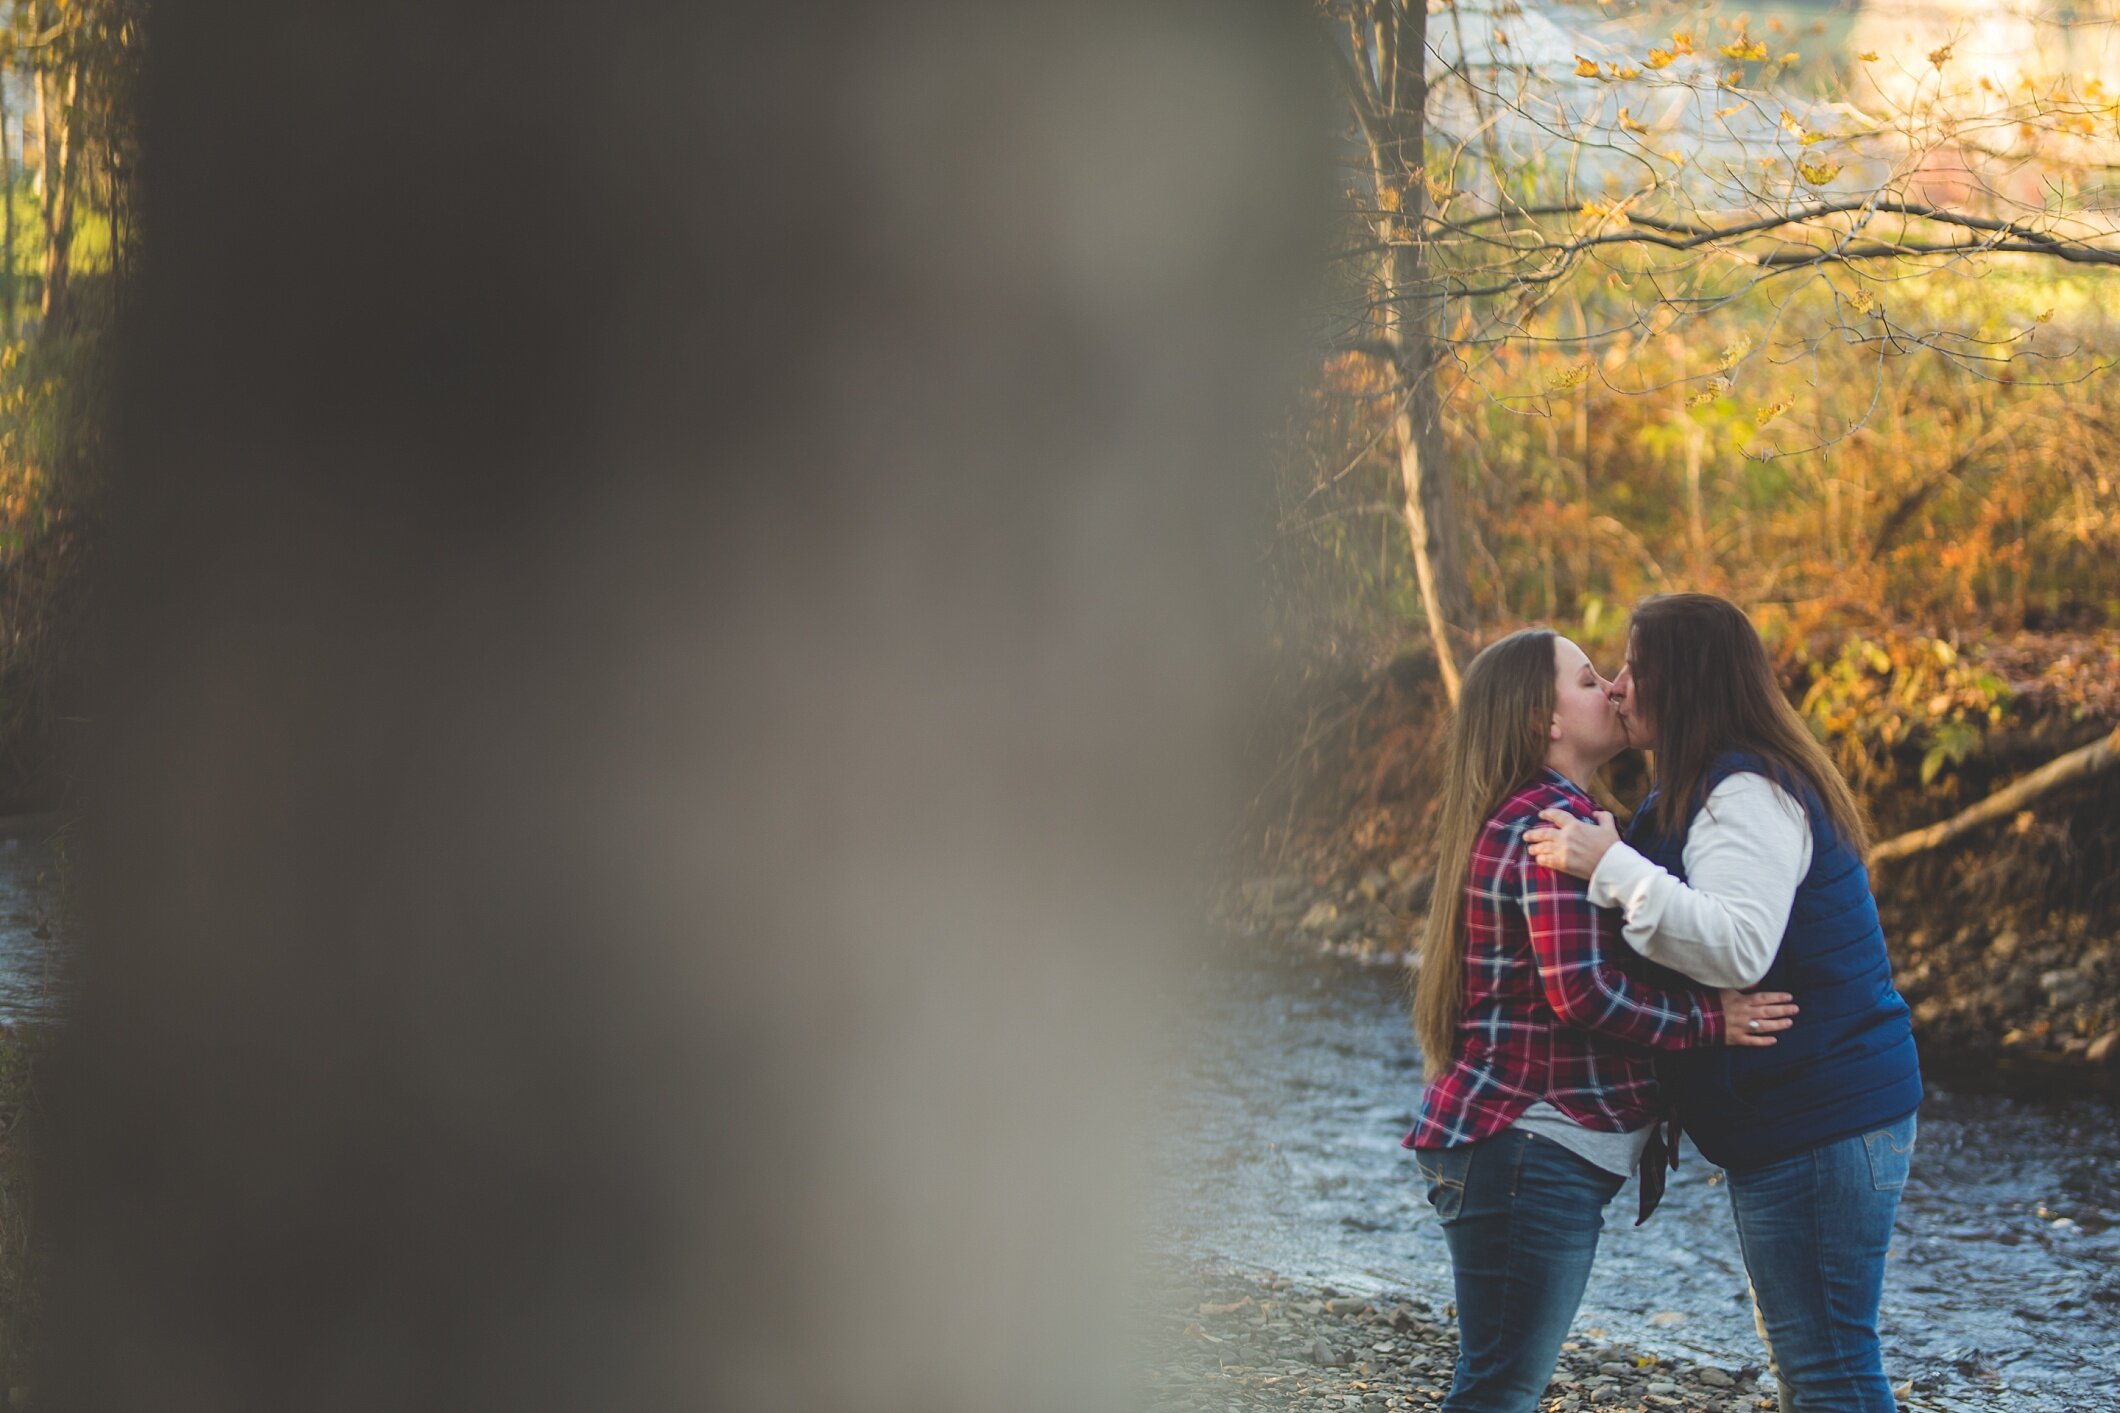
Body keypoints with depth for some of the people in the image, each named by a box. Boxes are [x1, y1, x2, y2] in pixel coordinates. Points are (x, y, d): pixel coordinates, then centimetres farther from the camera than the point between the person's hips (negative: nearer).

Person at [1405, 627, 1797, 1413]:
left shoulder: (1531, 817, 20)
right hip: (1531, 1145, -11)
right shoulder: (1552, 825, -14)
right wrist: (1711, 1020, -13)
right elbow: (1584, 990, -21)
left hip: (1531, 1147, 11)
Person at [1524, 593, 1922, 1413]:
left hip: (1820, 1121, -11)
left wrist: (1612, 868, -30)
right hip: (1803, 1118, 11)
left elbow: (1739, 946, -31)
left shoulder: (1747, 794, -17)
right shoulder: (1711, 787, 18)